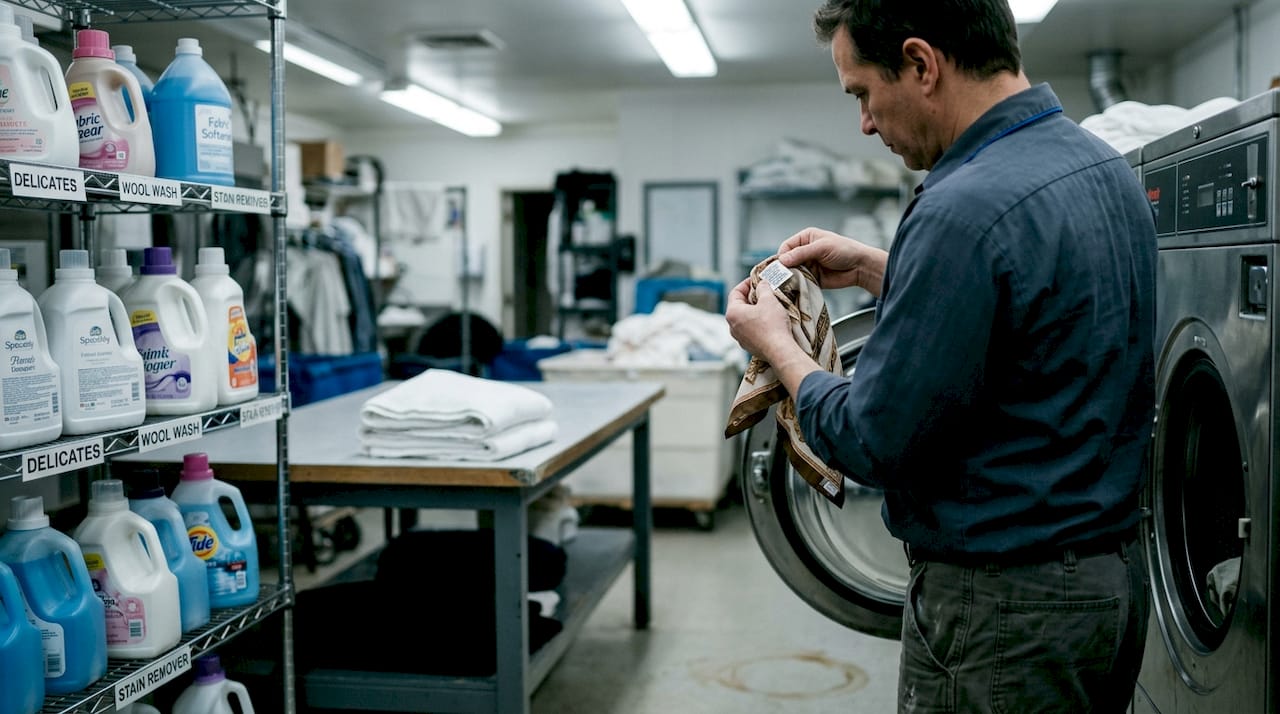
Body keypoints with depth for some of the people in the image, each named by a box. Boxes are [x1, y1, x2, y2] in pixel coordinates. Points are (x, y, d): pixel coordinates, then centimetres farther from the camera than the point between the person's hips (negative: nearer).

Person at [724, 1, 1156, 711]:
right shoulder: (1107, 168, 4)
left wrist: (775, 344, -5)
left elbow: (876, 443, -21)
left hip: (1002, 607, -9)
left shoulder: (966, 210, -26)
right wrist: (873, 269, 14)